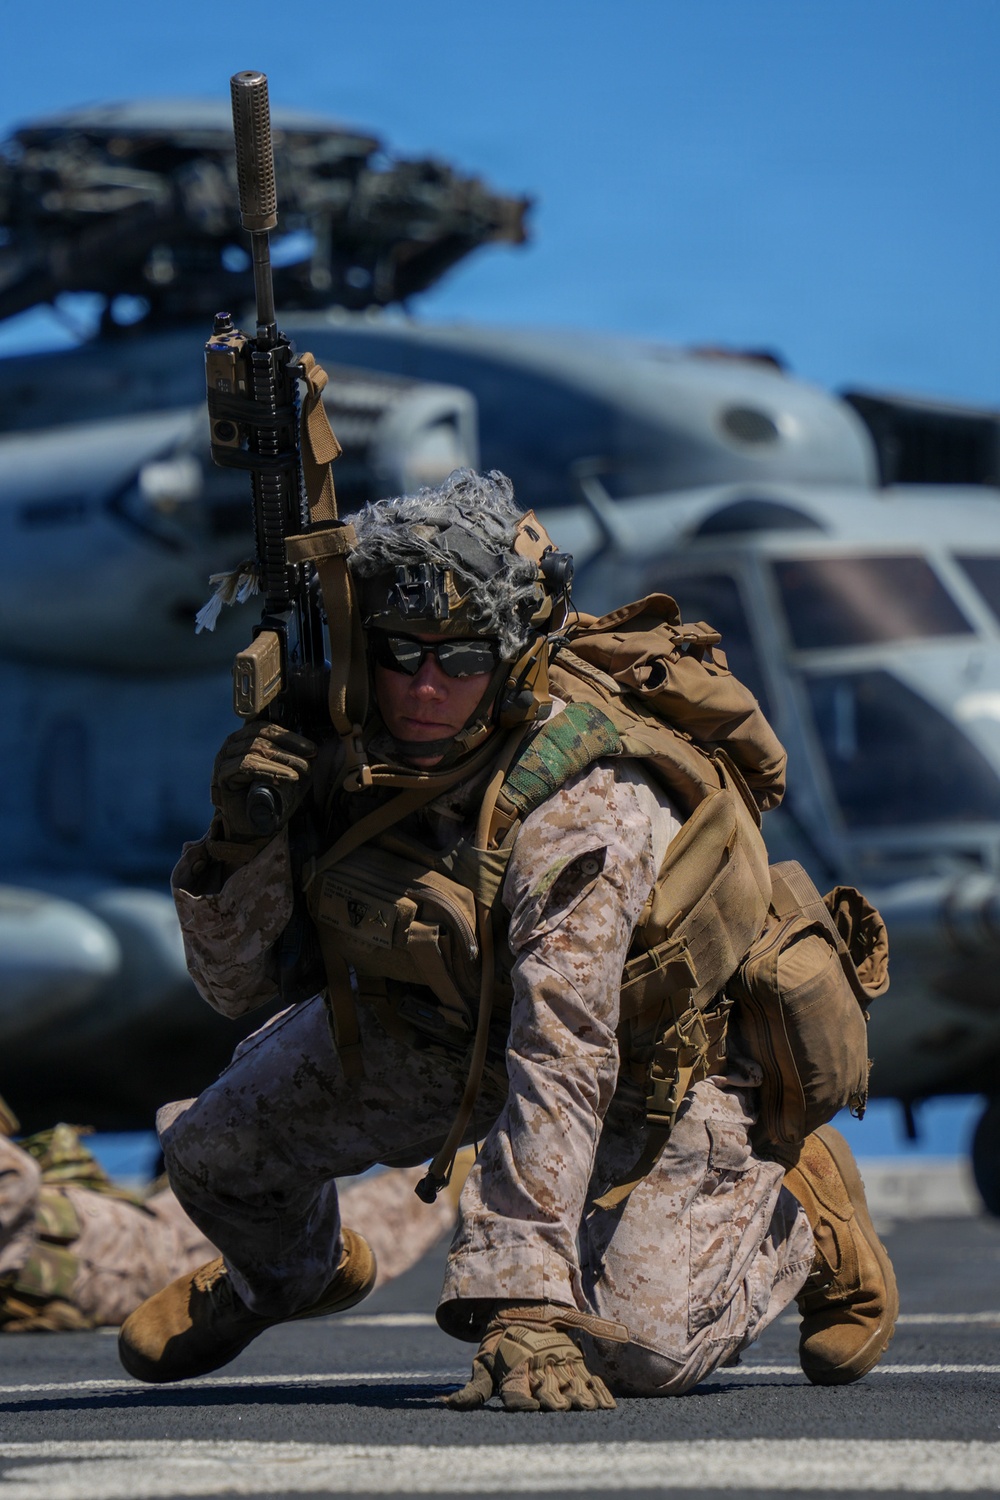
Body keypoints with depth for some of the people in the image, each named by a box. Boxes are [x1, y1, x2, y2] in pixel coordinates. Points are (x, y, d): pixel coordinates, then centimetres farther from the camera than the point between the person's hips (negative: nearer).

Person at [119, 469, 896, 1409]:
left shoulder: (585, 803, -38)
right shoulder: (331, 748, -21)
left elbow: (564, 1063, -45)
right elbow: (233, 984, -14)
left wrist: (520, 1306, -52)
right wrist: (240, 845, -35)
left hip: (650, 1048, -5)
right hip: (445, 1018, 5)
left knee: (631, 1349, -22)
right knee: (214, 1148, -5)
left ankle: (792, 1211, 11)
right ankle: (291, 1271, 33)